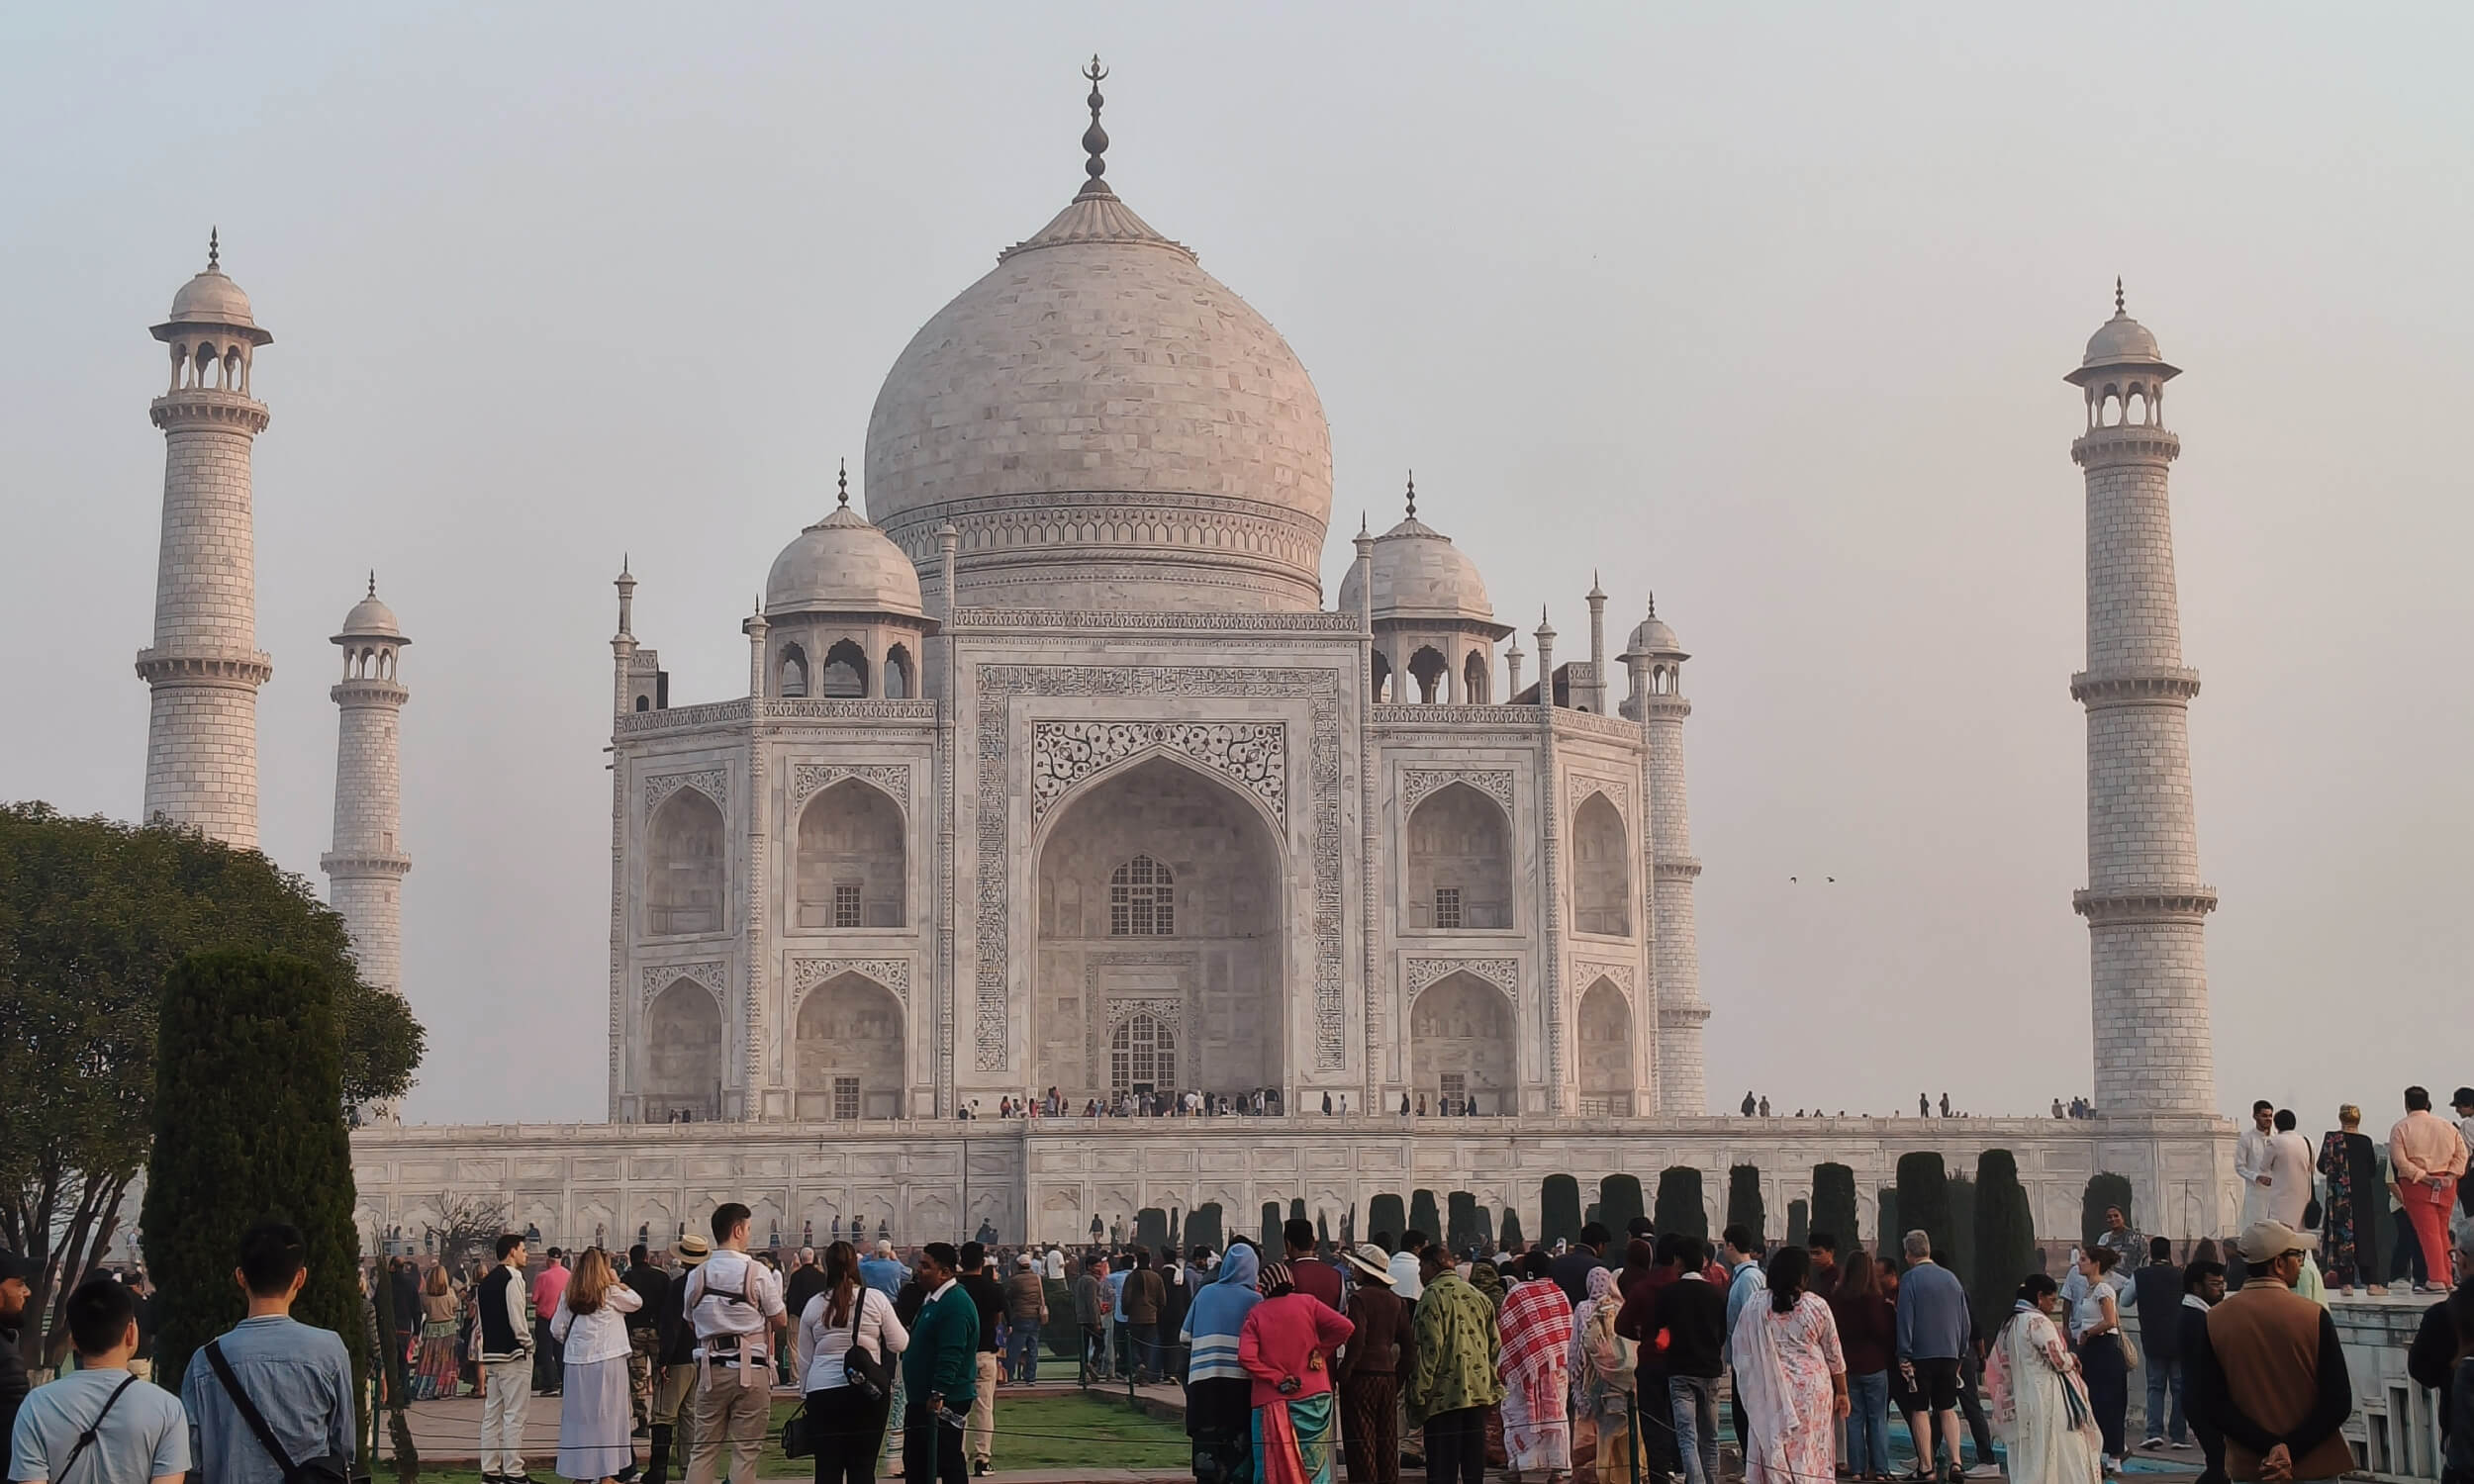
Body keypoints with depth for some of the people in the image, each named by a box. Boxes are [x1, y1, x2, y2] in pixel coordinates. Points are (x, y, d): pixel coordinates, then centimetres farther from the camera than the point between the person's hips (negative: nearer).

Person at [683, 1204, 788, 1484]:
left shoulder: (696, 1277, 3)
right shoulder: (757, 1273, -9)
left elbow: (692, 1322, 13)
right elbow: (780, 1320, -2)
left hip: (711, 1369, 3)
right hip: (751, 1369, -3)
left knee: (703, 1449, 8)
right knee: (745, 1450, 1)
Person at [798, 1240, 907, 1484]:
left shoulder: (813, 1305, 5)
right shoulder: (875, 1299, -1)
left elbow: (805, 1358, 11)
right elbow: (900, 1344, 4)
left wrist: (806, 1391, 21)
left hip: (822, 1391, 1)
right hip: (867, 1393, -1)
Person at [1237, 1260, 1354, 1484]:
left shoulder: (1255, 1314, 1)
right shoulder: (1307, 1303, 2)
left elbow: (1246, 1357, -13)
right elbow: (1344, 1327, -9)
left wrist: (1277, 1379, -9)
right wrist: (1321, 1351, 2)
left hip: (1270, 1400, -1)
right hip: (1311, 1396, 1)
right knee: (1314, 1465, 5)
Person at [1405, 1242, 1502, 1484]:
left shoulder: (1433, 1294, -7)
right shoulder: (1477, 1294, 15)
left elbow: (1429, 1348, -14)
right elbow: (1495, 1344, 16)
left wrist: (1418, 1395, -11)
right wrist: (1493, 1383, 21)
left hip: (1445, 1394, -7)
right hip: (1479, 1390, 7)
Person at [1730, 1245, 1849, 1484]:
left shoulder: (1754, 1308, -2)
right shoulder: (1816, 1306, -4)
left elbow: (1741, 1353, 4)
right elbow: (1834, 1354, 3)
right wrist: (1841, 1392, 14)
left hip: (1770, 1391, 1)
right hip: (1812, 1390, -1)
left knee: (1773, 1452, 5)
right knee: (1810, 1453, 5)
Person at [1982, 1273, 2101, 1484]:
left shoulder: (2008, 1326, 14)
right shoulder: (2038, 1322, -13)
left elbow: (1994, 1368, 19)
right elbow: (2060, 1360, -13)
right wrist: (2073, 1359, 10)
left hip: (2020, 1401, 9)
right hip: (2047, 1400, -9)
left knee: (2025, 1463, 8)